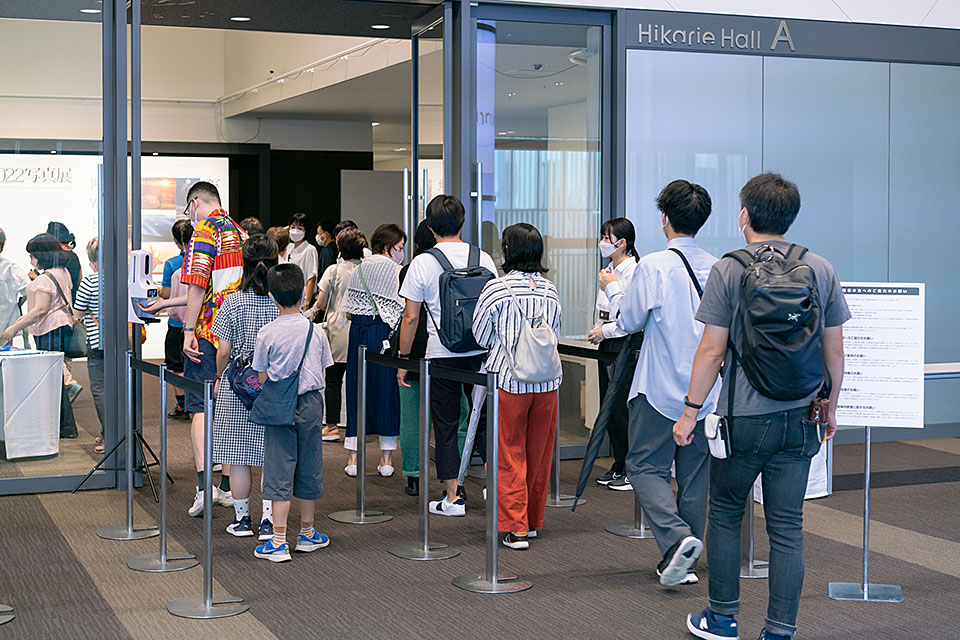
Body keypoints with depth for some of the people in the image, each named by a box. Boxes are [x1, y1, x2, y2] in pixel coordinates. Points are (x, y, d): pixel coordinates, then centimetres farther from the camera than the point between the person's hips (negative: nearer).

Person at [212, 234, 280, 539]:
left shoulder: (233, 303, -8)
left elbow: (223, 351, -6)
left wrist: (219, 378, 11)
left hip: (236, 388, -1)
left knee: (238, 458, 9)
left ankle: (241, 518, 17)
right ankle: (269, 520, 5)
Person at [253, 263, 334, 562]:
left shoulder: (267, 334, -10)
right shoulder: (316, 332, -3)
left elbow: (262, 378, -5)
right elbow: (322, 371, 6)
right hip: (311, 403, 2)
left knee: (279, 471, 0)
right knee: (309, 469, 14)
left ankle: (279, 542, -2)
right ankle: (307, 534, 27)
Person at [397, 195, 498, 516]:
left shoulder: (422, 264, -7)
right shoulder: (483, 258, 1)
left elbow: (410, 317, -5)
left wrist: (403, 360, 4)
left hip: (441, 354, -2)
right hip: (481, 350, 3)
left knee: (446, 426, 6)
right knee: (485, 418, 16)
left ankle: (452, 498, 10)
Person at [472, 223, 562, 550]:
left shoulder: (496, 289, -10)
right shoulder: (550, 290, 4)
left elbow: (480, 337, -1)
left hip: (509, 380, -4)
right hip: (547, 380, 4)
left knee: (510, 455, 3)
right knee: (539, 454, 14)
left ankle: (515, 527, 2)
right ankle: (533, 519, 27)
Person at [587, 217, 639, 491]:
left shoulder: (633, 272, -14)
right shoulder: (608, 271, 14)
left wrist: (605, 331, -15)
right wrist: (598, 330, 6)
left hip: (625, 345, -9)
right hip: (607, 345, 9)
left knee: (620, 408, -6)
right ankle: (618, 466, 21)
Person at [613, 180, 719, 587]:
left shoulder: (653, 266, -12)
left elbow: (630, 321, -4)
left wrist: (613, 289, 14)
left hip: (660, 388, -5)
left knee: (646, 466, 3)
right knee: (695, 474, 11)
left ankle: (676, 538, -18)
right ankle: (684, 562, 17)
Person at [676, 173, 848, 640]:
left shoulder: (728, 270, -8)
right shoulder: (821, 270, 3)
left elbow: (712, 349, -9)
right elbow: (834, 349, 6)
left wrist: (691, 411, -1)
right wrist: (830, 408, 19)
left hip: (743, 416, -3)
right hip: (799, 419, 3)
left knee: (725, 516, 14)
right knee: (787, 528, 7)